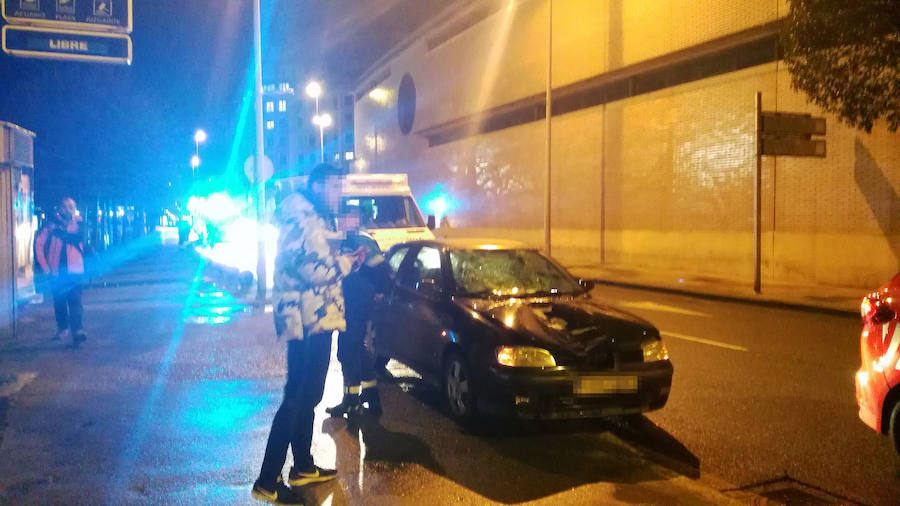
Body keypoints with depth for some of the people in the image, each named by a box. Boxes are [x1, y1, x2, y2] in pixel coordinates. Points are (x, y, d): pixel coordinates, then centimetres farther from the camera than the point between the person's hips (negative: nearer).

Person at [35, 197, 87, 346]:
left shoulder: (78, 224, 4)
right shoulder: (53, 224, 3)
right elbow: (39, 243, 4)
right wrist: (44, 265, -1)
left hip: (74, 271, -2)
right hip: (56, 271, 2)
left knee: (75, 301, -14)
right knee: (59, 302, 10)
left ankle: (77, 331, -21)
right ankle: (62, 328, 26)